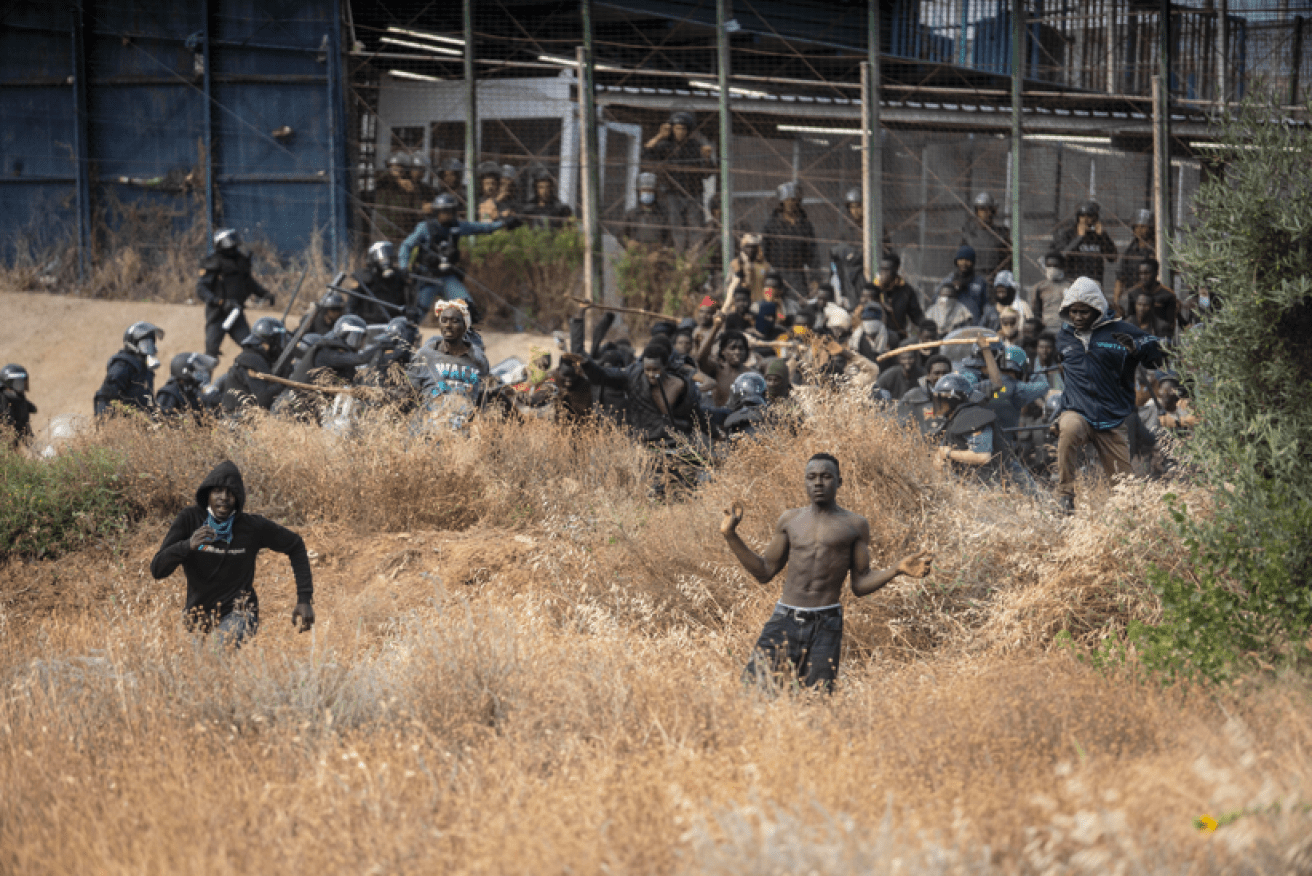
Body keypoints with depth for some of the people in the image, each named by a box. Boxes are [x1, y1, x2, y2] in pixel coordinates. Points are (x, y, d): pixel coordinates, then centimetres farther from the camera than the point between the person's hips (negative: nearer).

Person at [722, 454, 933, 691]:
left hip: (826, 626, -2)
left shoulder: (854, 525, 8)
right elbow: (764, 572, 16)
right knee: (754, 682, -11)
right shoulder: (790, 520, 14)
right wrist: (731, 536, 10)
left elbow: (860, 585, 6)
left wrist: (897, 569, -9)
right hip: (785, 620, 2)